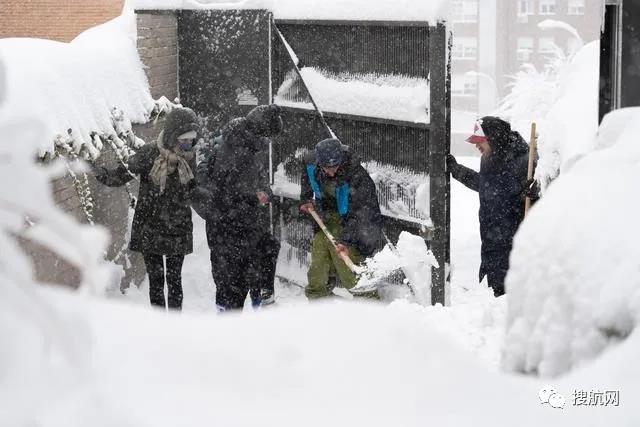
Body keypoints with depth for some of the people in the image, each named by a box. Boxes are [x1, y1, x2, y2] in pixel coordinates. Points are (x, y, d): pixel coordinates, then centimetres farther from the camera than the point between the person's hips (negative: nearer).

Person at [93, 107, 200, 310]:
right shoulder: (150, 154, -12)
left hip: (178, 230, 2)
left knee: (174, 279, 7)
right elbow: (121, 176, -14)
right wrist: (101, 173, -28)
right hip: (151, 229, -2)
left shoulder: (189, 156, -1)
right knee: (155, 279, 4)